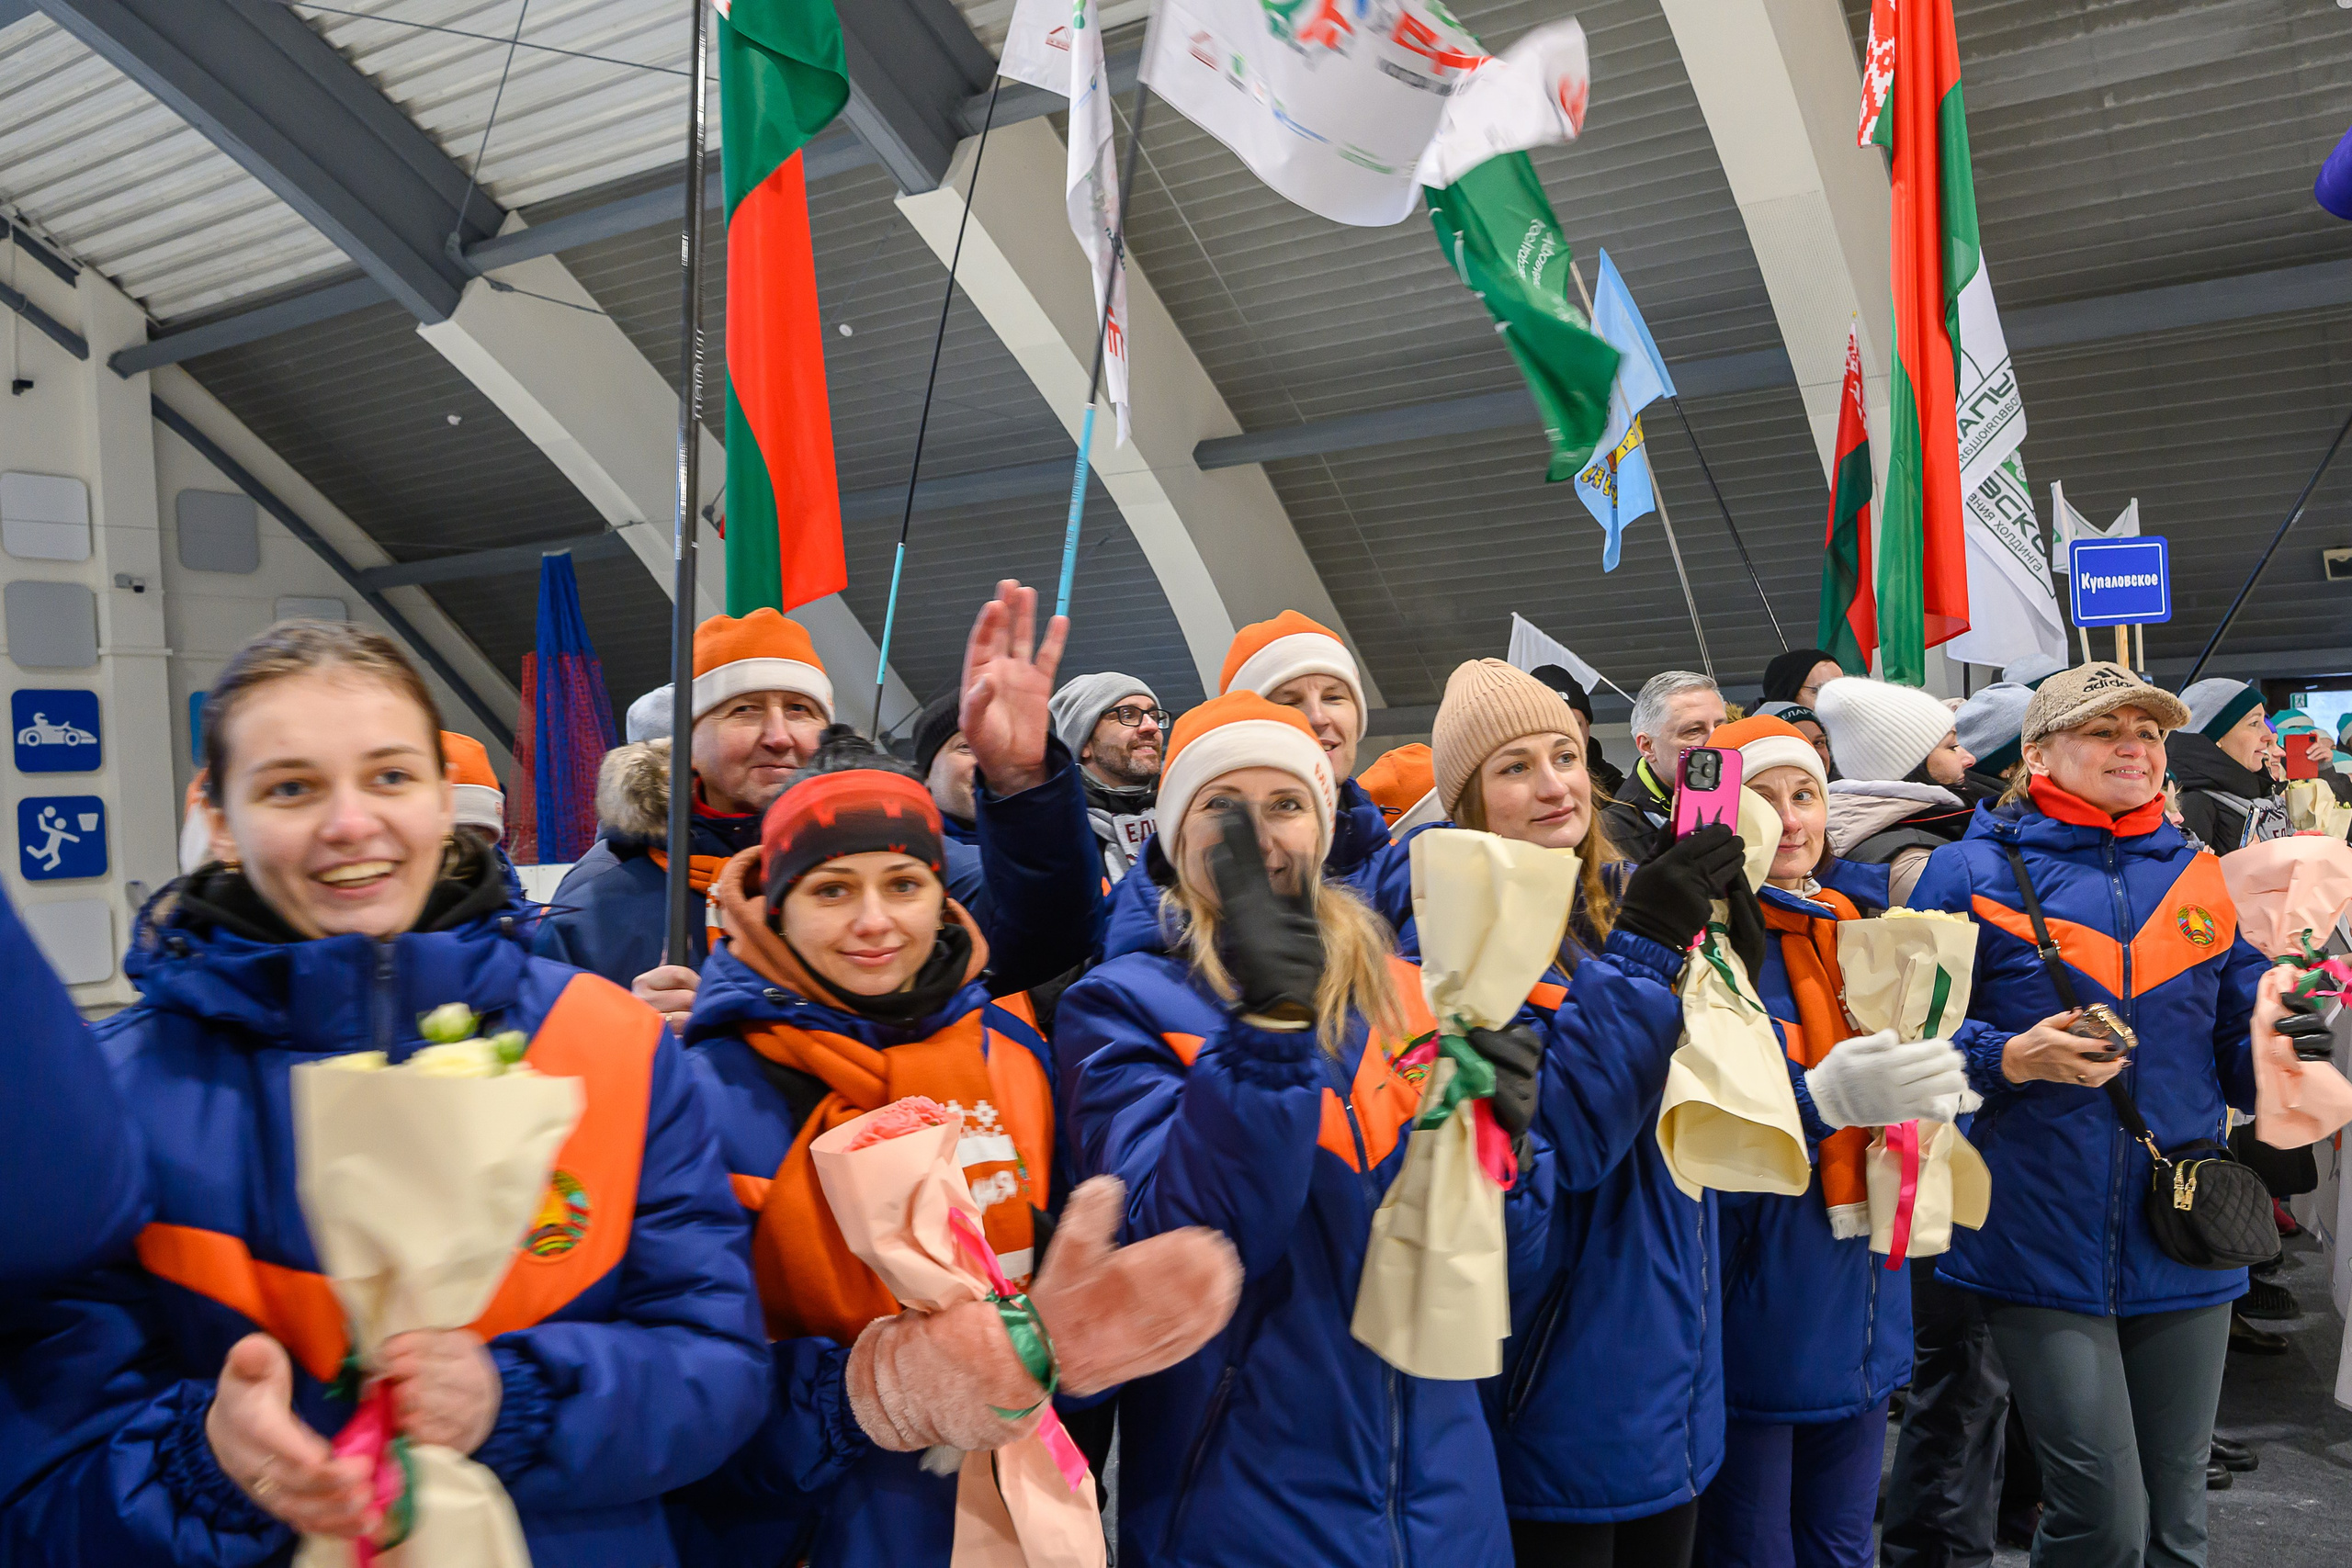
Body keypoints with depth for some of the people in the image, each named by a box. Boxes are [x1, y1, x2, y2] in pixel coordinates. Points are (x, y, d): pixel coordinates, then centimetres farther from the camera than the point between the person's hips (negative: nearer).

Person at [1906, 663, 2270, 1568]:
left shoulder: (2202, 880, 11)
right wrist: (2011, 1058, -20)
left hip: (2182, 1248, 5)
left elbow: (2238, 1058, 14)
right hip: (2042, 1247, -4)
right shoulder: (1972, 871, -2)